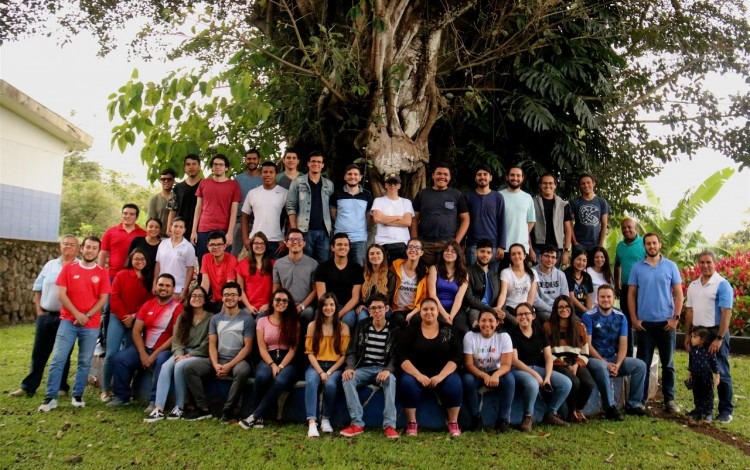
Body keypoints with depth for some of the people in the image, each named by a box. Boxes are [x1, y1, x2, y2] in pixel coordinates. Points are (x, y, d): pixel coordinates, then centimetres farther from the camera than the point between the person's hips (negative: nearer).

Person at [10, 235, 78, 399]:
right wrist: (38, 310, 5)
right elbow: (38, 288, 13)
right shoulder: (50, 265, 9)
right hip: (45, 316, 4)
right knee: (39, 353, 10)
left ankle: (61, 387, 17)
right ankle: (28, 387, 19)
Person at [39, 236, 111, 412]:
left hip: (92, 324, 0)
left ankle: (77, 396, 16)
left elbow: (103, 299, 0)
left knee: (85, 362, 5)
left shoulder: (102, 273, 3)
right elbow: (61, 294, -2)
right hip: (68, 321, 0)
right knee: (58, 359, -5)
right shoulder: (68, 268, 4)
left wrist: (87, 316, -11)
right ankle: (51, 397, 2)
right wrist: (77, 314, -11)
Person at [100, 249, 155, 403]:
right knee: (111, 354, -10)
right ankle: (105, 389, 2)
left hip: (136, 322, 2)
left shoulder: (149, 280, 8)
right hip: (118, 318, -2)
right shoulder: (121, 275, 2)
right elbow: (114, 297, -4)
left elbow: (148, 302, 3)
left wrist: (133, 316, -8)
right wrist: (124, 317, -9)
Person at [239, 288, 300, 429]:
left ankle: (255, 416, -26)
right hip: (267, 360, 1)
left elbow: (293, 349, 0)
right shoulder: (262, 321, 10)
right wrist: (272, 365, -15)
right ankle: (259, 416, -16)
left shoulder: (294, 322, 8)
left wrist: (281, 366, -15)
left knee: (280, 381, -35)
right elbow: (262, 348, 1)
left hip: (287, 362, 0)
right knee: (262, 376, -36)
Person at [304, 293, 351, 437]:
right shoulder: (313, 326, 6)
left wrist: (330, 372, -13)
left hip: (335, 366, -1)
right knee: (311, 382, -33)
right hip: (316, 365, 1)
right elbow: (310, 352, 0)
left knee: (331, 384, -32)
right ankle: (312, 422, -36)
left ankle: (325, 419, -10)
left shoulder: (343, 327, 4)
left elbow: (344, 354, 0)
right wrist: (320, 372, -13)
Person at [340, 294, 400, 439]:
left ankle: (389, 425, -35)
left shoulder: (394, 329, 1)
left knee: (391, 379, -36)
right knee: (347, 378, -28)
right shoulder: (362, 325, 8)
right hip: (364, 368, 2)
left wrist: (388, 370, -26)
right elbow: (352, 351, 6)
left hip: (383, 370, -2)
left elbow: (396, 355, -5)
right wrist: (350, 367, -15)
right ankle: (357, 423, -28)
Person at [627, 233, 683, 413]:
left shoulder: (671, 266, 3)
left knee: (668, 363, 8)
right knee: (643, 363, 5)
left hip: (666, 322, 0)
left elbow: (678, 294, 3)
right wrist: (634, 319, -4)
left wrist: (676, 317, -6)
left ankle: (669, 399, 18)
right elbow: (631, 294, 4)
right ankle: (641, 399, 12)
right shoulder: (637, 267, 4)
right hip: (644, 323, 0)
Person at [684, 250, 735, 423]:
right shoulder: (693, 285, 10)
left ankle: (726, 411, 12)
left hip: (715, 332, -6)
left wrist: (719, 338, -19)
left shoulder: (722, 284, -9)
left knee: (721, 373, 2)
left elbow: (726, 313, -14)